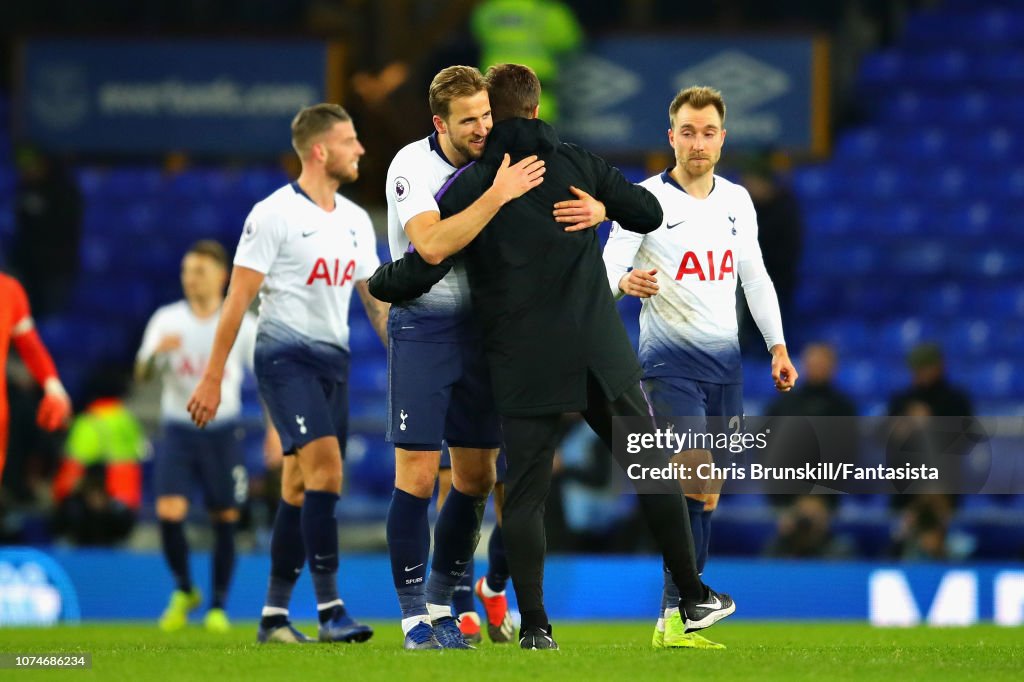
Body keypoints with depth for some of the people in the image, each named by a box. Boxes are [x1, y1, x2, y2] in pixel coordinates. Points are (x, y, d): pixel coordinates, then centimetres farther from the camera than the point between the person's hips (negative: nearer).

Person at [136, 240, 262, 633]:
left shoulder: (243, 325, 1)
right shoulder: (167, 320, 2)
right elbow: (142, 374, -4)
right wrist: (157, 352, -26)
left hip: (223, 431, 0)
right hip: (178, 429, 0)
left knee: (225, 519, 1)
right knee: (169, 512, -14)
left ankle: (218, 606, 14)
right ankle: (184, 591, 9)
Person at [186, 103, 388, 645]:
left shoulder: (356, 221, 12)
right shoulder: (274, 214, -9)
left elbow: (376, 299, 19)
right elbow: (238, 297, -9)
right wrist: (213, 377, -12)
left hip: (334, 360, 7)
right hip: (285, 356, -7)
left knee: (301, 487, 7)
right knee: (325, 463, -20)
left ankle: (274, 616, 13)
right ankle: (329, 608, -21)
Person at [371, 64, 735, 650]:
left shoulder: (469, 186, -1)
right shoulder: (577, 164, 5)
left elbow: (421, 268, -2)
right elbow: (650, 213, 13)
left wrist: (374, 282, 18)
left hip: (523, 368, -1)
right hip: (603, 354, 1)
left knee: (525, 495, 5)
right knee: (652, 469, 13)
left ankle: (535, 626, -2)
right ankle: (696, 598, 17)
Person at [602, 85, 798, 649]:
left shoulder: (737, 201, 11)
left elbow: (754, 277, 20)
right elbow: (607, 270, -12)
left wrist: (778, 345, 13)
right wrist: (625, 282, -35)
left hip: (724, 359, 6)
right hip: (669, 359, -6)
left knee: (703, 491, 5)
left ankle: (673, 620, 10)